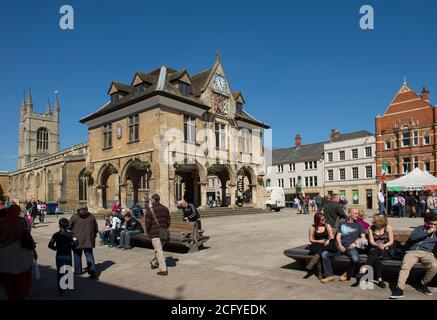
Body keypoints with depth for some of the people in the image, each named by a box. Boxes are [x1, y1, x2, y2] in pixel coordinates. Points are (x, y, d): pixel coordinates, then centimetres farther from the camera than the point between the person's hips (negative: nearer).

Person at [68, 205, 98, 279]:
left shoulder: (74, 217, -6)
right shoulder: (91, 216, 4)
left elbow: (69, 227, -2)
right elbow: (96, 228, 11)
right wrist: (93, 236, 22)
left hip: (77, 240, -2)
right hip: (89, 240, 2)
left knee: (77, 255, 14)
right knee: (89, 255, 5)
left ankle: (78, 271, 24)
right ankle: (92, 271, -5)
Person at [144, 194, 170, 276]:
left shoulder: (150, 210, -9)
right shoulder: (165, 209, 7)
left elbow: (147, 223, -8)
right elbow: (168, 221, 10)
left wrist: (149, 233, 6)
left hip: (155, 233, -5)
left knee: (159, 251, -2)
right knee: (159, 249, 22)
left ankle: (163, 270, -2)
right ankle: (154, 263, 40)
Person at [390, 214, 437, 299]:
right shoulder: (420, 229, 18)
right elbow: (412, 236, -4)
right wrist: (427, 232, -6)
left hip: (427, 253, 2)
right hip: (412, 252, -1)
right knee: (405, 266, -29)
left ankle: (423, 284, -6)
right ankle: (400, 289, -31)